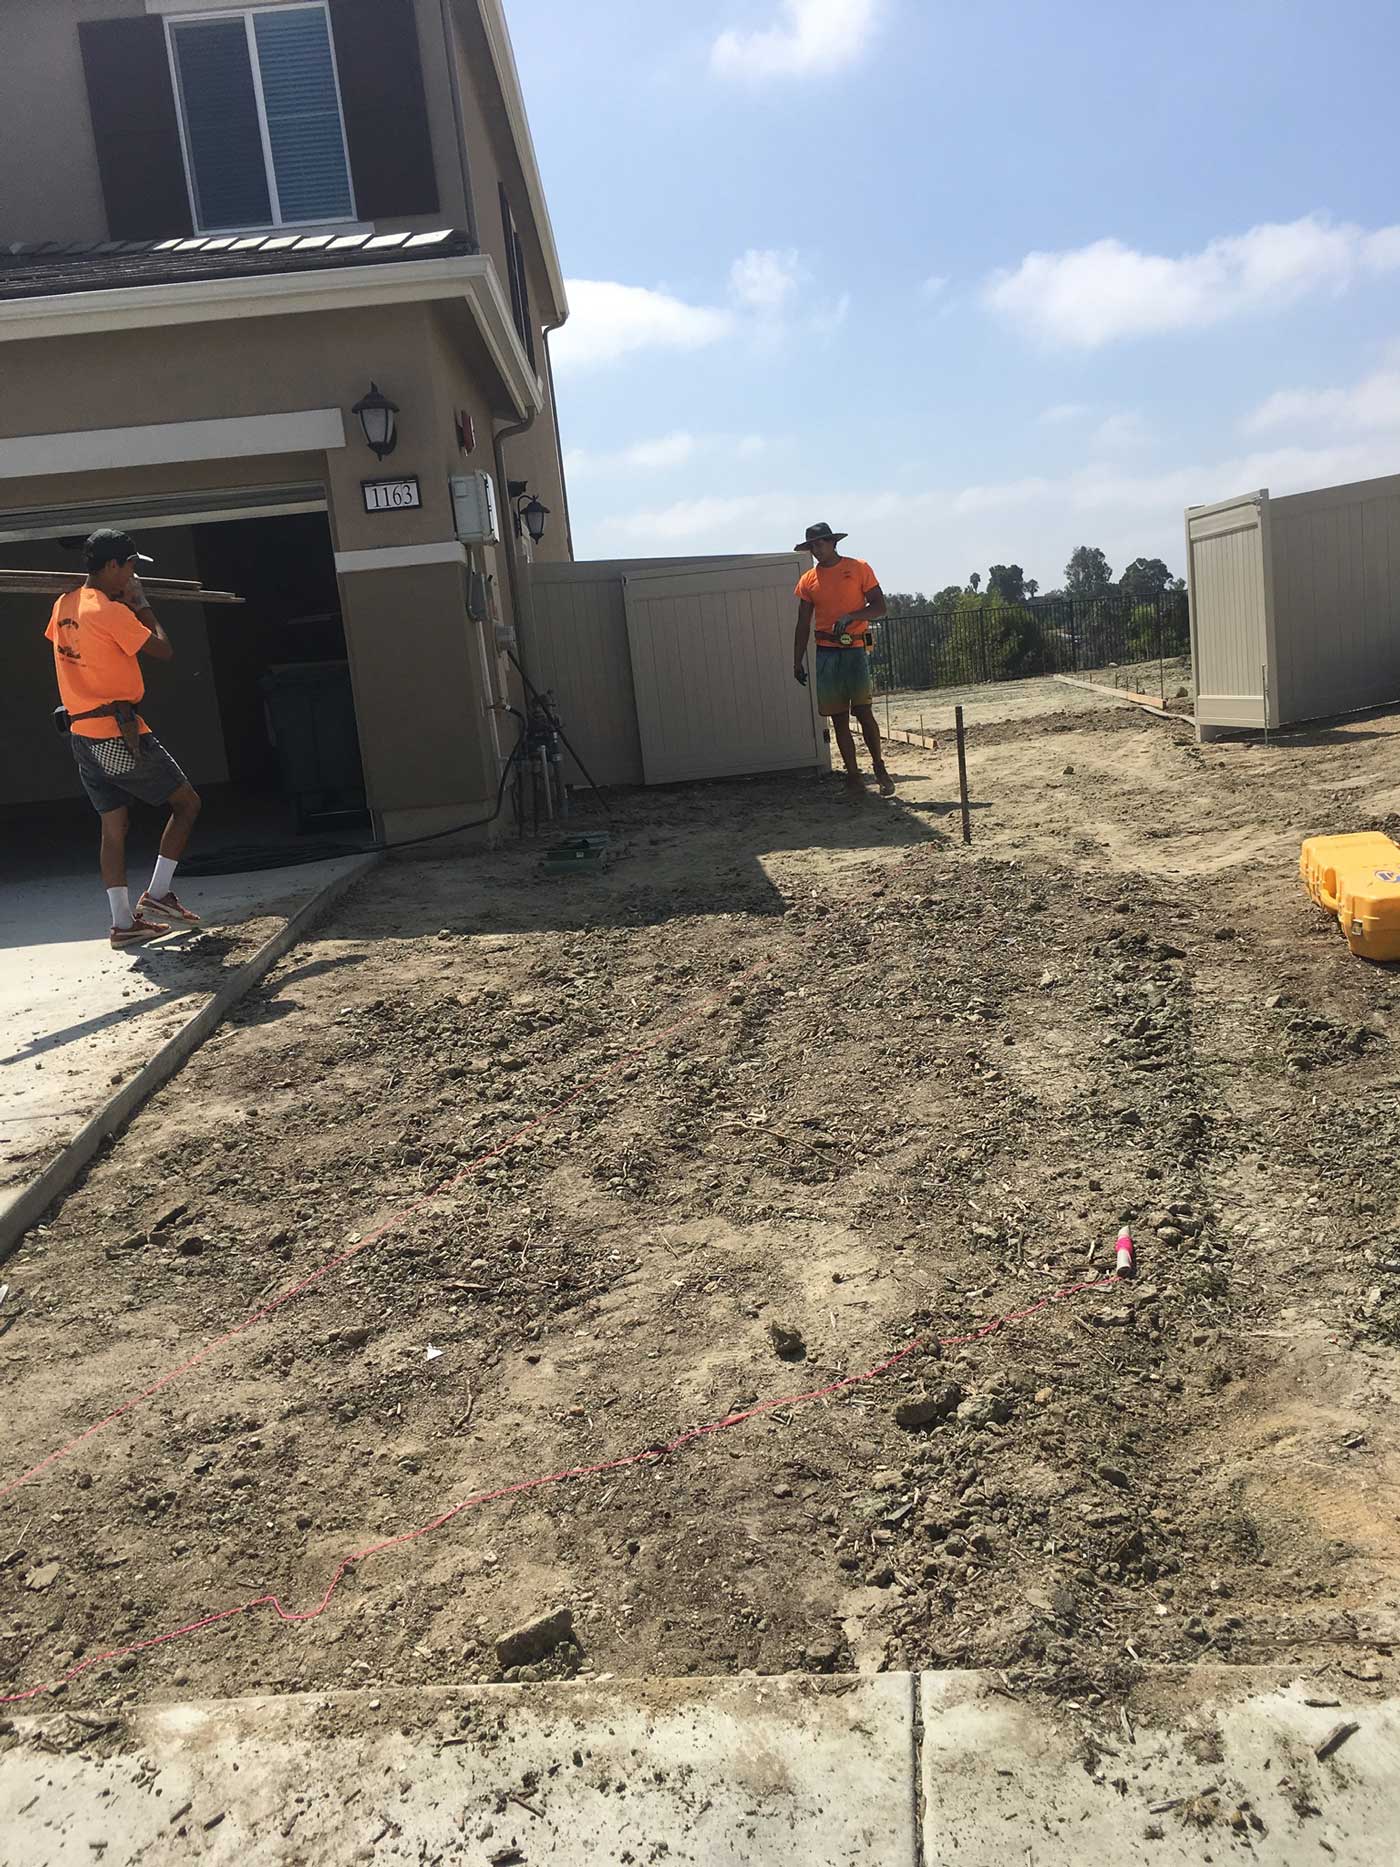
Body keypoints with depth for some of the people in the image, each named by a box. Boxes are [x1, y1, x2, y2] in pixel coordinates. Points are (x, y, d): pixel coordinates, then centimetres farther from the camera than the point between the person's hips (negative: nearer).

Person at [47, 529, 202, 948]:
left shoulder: (64, 606, 10)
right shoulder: (112, 612, -15)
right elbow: (164, 650, -11)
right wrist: (142, 606, 2)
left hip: (83, 735, 8)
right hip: (119, 733, -8)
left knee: (114, 827, 10)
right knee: (187, 803, 5)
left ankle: (123, 922, 8)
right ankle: (157, 894, 4)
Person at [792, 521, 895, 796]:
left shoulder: (858, 568, 2)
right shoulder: (808, 579, 10)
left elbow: (879, 608, 0)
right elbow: (803, 623, 12)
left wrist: (850, 616, -16)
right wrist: (797, 660, 7)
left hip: (855, 649, -3)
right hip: (826, 653, 3)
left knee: (864, 711, -8)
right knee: (839, 718, 2)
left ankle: (880, 768, 7)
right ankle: (853, 776, 7)